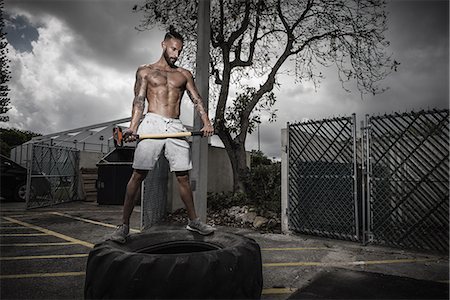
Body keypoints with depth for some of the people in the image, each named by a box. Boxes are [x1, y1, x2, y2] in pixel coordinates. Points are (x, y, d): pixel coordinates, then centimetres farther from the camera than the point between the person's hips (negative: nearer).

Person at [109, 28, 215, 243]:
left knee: (183, 176, 4)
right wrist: (133, 127, -12)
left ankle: (193, 221, 15)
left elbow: (197, 100, 9)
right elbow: (139, 101, 3)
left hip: (176, 127, 2)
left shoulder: (184, 74, 19)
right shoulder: (145, 71, 14)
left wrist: (206, 122, -9)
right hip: (152, 123, -2)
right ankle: (124, 225, 4)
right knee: (138, 175, -4)